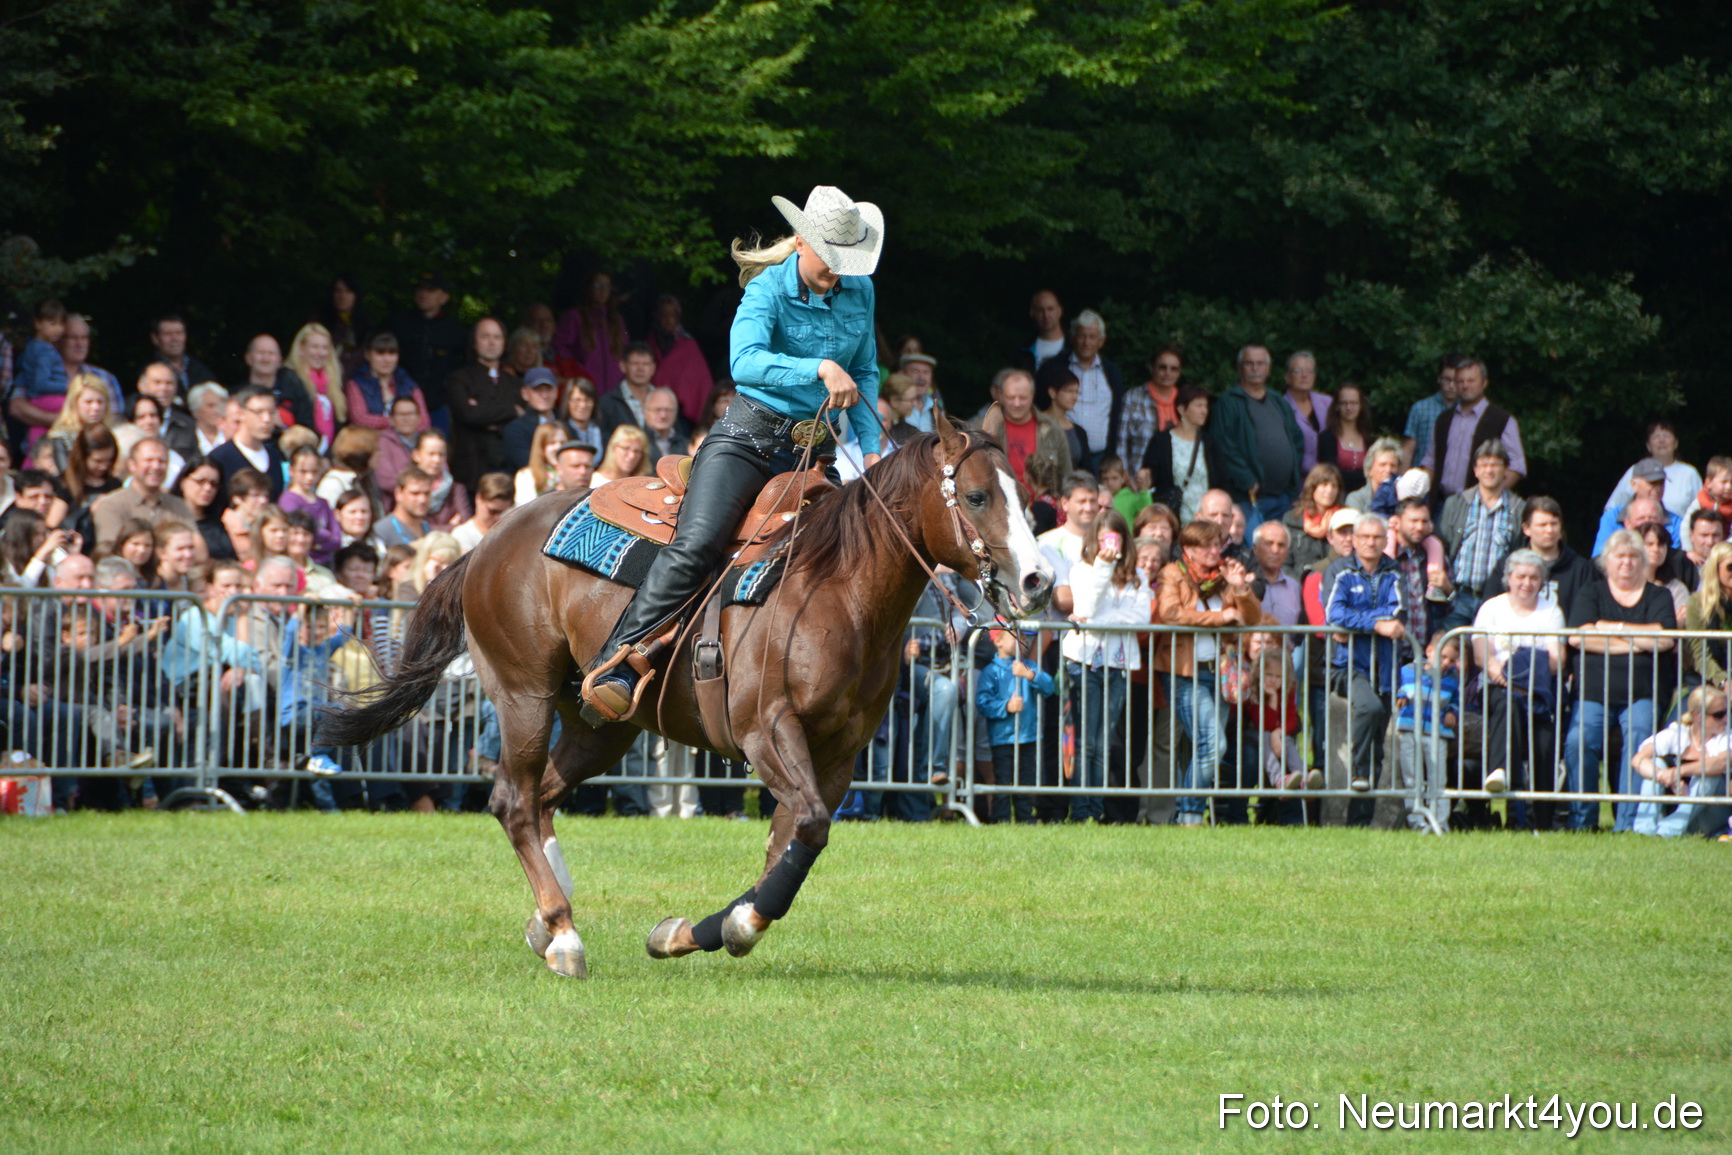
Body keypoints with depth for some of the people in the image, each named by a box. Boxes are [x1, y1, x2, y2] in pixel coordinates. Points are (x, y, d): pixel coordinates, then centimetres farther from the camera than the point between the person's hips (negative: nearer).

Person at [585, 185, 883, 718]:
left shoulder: (860, 292, 7)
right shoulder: (768, 291, -11)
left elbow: (865, 374, 21)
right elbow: (745, 362, -28)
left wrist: (871, 449, 10)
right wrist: (820, 368, -38)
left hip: (812, 448, 6)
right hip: (749, 434, -6)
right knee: (695, 545, -23)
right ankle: (616, 670, -26)